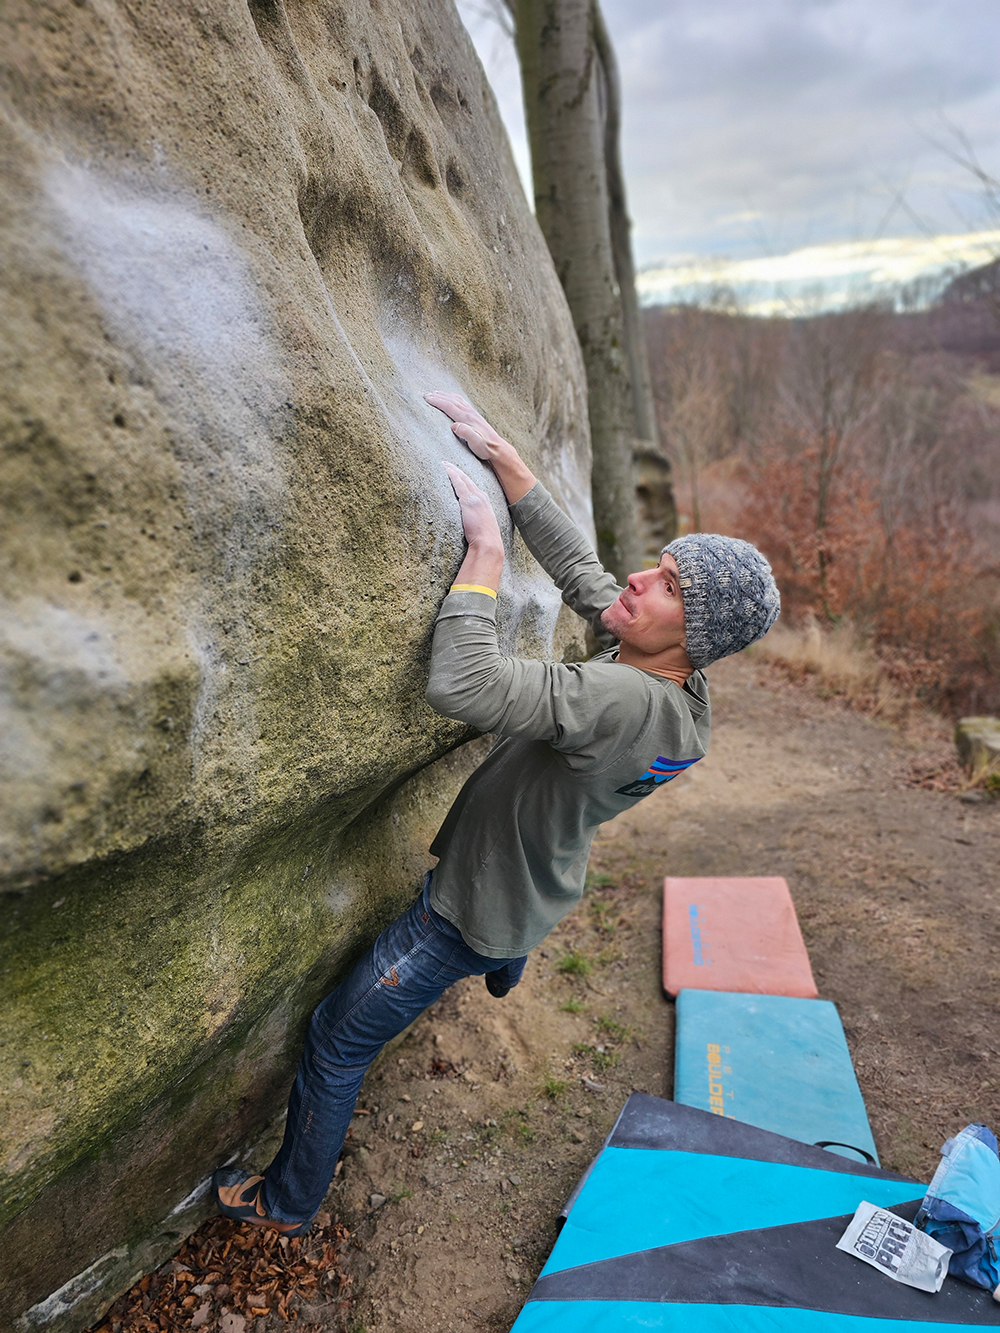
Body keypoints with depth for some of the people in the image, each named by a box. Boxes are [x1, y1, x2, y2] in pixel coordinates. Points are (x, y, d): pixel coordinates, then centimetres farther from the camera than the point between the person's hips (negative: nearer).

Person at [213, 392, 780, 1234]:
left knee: (335, 1041, 10)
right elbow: (573, 563, -8)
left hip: (477, 907, -9)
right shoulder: (664, 672, -14)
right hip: (534, 882, 9)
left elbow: (463, 684, -49)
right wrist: (500, 454, -10)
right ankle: (505, 973, 84)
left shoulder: (634, 704, -40)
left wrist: (485, 549, -37)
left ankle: (289, 1203, 34)